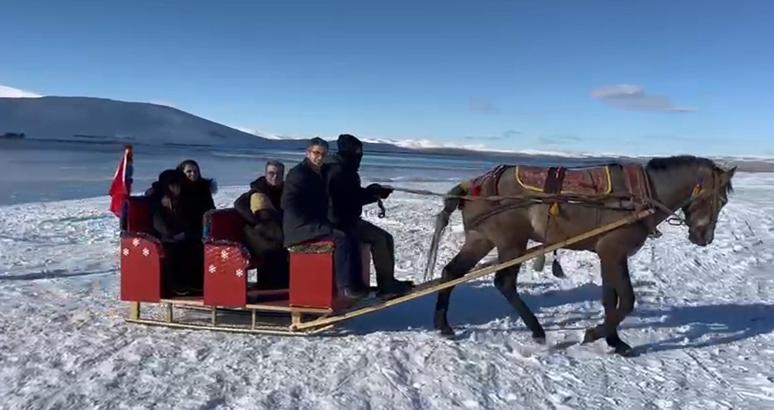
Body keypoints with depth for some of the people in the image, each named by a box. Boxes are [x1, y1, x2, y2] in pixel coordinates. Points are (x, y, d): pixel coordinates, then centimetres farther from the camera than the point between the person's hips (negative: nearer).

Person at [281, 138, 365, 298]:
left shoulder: (320, 173, 15)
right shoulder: (298, 173, -11)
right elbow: (288, 204, -17)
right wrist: (312, 222, -16)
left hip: (317, 224, 9)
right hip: (301, 227, -9)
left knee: (351, 237, -4)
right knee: (342, 238, -24)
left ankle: (355, 282, -4)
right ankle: (346, 287, -20)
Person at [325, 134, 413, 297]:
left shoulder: (347, 171, 15)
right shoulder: (337, 172, -16)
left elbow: (356, 196, 17)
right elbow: (347, 200, -22)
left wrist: (374, 192, 0)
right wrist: (373, 193, -11)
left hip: (351, 219, 10)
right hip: (341, 222, -10)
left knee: (386, 237, 1)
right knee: (378, 238, -20)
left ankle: (389, 281, 1)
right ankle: (386, 284, -15)